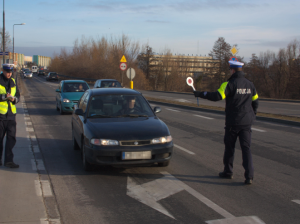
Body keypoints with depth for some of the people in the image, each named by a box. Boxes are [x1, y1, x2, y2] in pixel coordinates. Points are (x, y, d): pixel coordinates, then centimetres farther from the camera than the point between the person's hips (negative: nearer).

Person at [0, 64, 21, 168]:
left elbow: (18, 95, 17)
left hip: (11, 114, 4)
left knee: (11, 138, -2)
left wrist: (14, 99, -4)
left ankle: (9, 160, 1)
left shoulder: (12, 82, 11)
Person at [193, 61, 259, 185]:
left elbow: (217, 96, -23)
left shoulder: (230, 84, -13)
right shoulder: (250, 84, 7)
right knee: (246, 148, 3)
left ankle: (228, 172, 24)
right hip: (247, 122, 5)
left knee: (229, 147, 12)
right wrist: (252, 116, 29)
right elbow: (255, 102, 16)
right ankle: (249, 176, -5)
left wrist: (200, 94, -14)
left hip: (233, 122, -4)